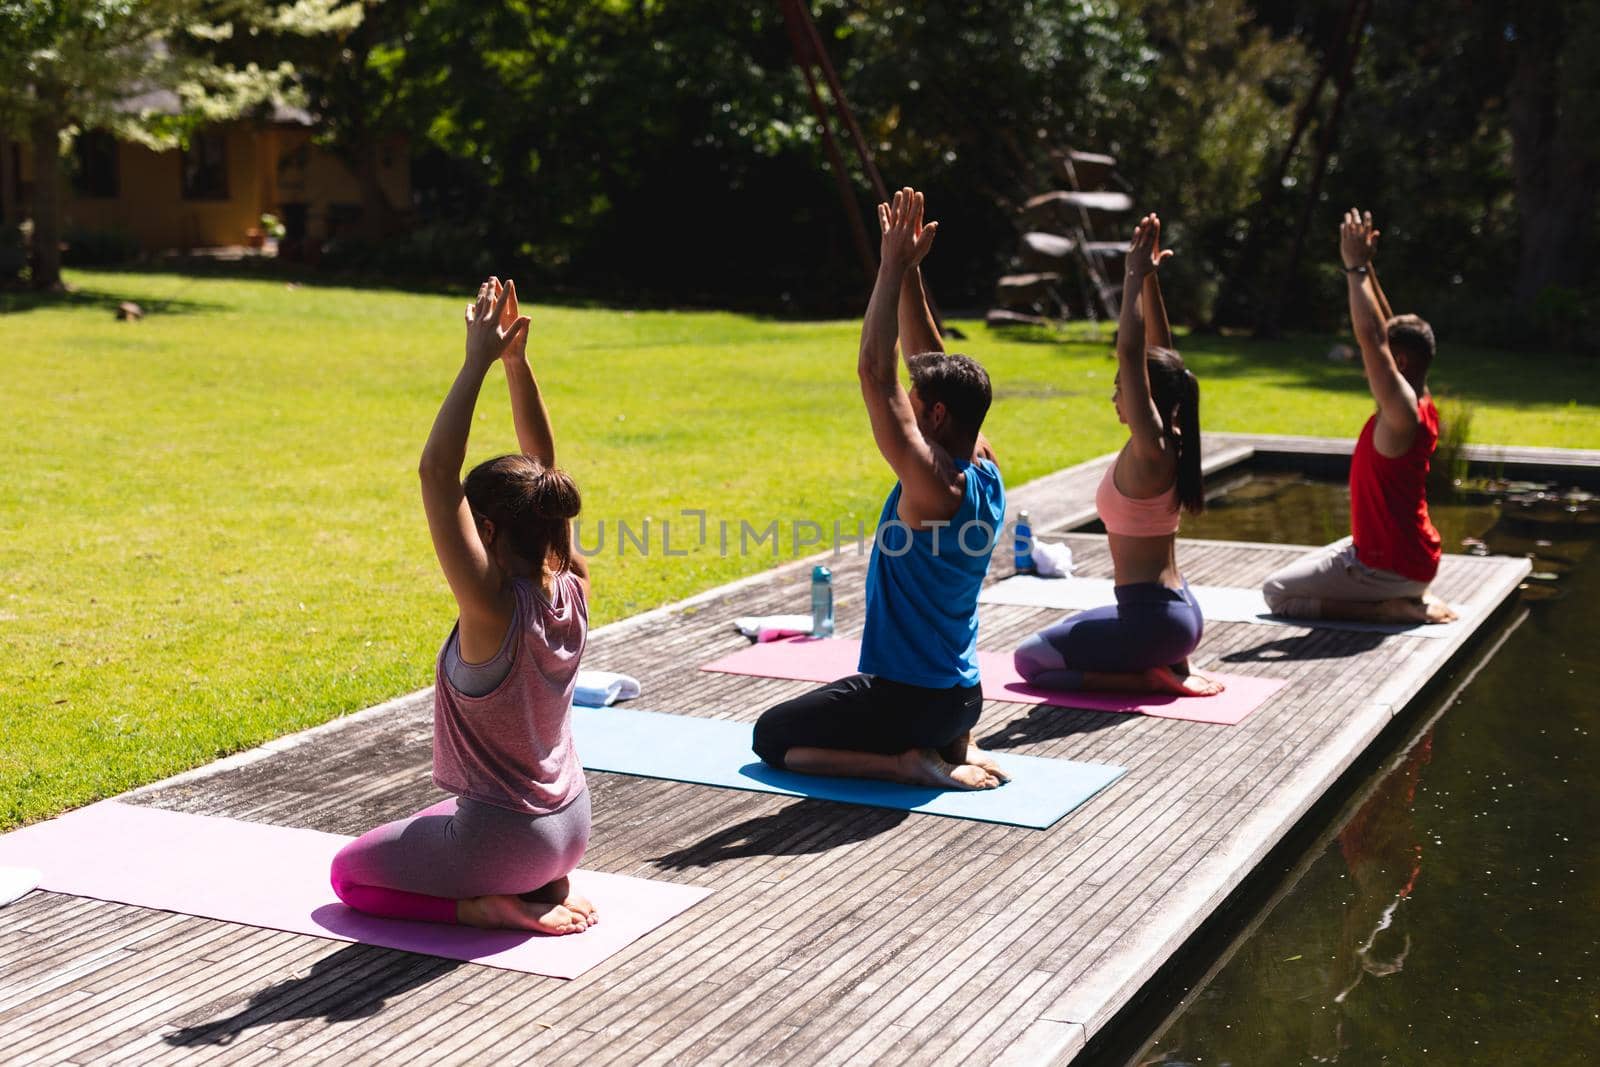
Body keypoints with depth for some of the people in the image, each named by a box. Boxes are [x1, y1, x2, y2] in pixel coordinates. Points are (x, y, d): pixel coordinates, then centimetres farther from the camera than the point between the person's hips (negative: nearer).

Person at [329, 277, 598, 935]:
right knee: (434, 823, 37)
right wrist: (515, 361, -7)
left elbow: (437, 474, -30)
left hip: (504, 837, -7)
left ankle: (493, 907, -3)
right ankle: (546, 885, 11)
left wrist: (479, 361, -28)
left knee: (350, 871, 17)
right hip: (571, 826, 7)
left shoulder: (493, 609, -27)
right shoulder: (570, 591, -9)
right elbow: (542, 467, -1)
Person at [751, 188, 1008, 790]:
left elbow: (875, 374, -27)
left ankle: (906, 764, -8)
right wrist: (909, 271, 1)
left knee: (770, 737, 7)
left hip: (902, 697, -9)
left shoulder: (933, 486, -24)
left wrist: (893, 266, -23)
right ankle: (955, 746, 12)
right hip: (962, 697, 9)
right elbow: (928, 364, 5)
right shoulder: (985, 471, -1)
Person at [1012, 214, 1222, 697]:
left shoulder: (1150, 449, -17)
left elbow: (1131, 350, -24)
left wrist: (1137, 276, -19)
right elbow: (1158, 351, 12)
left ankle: (1148, 677, -6)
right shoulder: (1169, 443, 5)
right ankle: (1171, 665, 13)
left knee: (1030, 660, 1)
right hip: (1181, 611, 9)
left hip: (1151, 618, -9)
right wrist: (1148, 278, 8)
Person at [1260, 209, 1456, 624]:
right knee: (1295, 575, 30)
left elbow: (1372, 337, -30)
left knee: (1277, 593, -4)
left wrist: (1356, 267, -23)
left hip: (1390, 566, -10)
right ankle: (1413, 597, 12)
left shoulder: (1403, 411, -22)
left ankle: (1391, 609, -9)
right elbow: (1387, 331, 11)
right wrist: (1366, 267, 7)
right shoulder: (1420, 405, 4)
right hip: (1411, 555, 10)